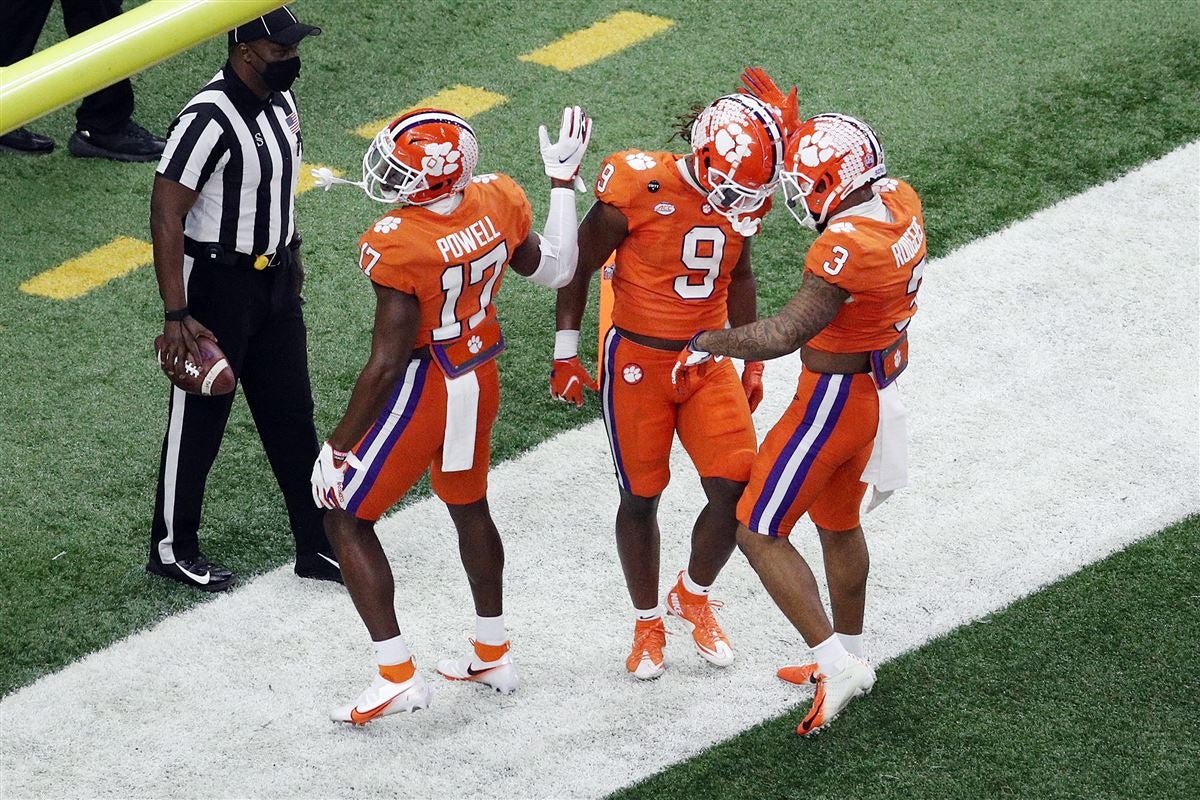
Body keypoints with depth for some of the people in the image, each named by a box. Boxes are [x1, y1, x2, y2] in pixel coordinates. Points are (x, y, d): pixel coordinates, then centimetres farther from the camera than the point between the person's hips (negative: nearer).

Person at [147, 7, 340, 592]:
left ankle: (317, 545, 22)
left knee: (292, 414, 13)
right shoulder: (209, 120, -26)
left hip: (275, 282, 8)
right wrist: (176, 317, -28)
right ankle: (172, 548, 21)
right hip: (217, 285, -8)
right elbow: (165, 218, -26)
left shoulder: (280, 98, 1)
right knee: (198, 420, 5)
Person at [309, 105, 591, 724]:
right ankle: (493, 654, 41)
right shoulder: (499, 202, -10)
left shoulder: (399, 244, -29)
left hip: (422, 393, -7)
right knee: (469, 508, 27)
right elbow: (553, 272, 8)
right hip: (480, 382, 7)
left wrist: (337, 446, -16)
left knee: (347, 520, 7)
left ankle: (398, 677, 5)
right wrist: (562, 180, 16)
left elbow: (387, 362, -25)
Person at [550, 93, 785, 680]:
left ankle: (693, 596, 22)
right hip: (637, 362, -4)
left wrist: (752, 361, 17)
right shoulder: (641, 190, -21)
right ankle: (647, 625, 27)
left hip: (709, 362, 4)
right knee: (641, 498, 7)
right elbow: (580, 264, -8)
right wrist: (565, 355, -6)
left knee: (736, 491, -5)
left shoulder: (739, 200, -5)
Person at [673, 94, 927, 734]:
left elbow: (783, 334, -32)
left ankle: (835, 662, -2)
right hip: (878, 386, 9)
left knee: (759, 531, 0)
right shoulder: (901, 205, -4)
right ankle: (848, 654, 41)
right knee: (838, 524, 26)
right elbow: (852, 182, 19)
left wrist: (708, 342, -18)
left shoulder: (845, 248, -31)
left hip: (834, 396, -9)